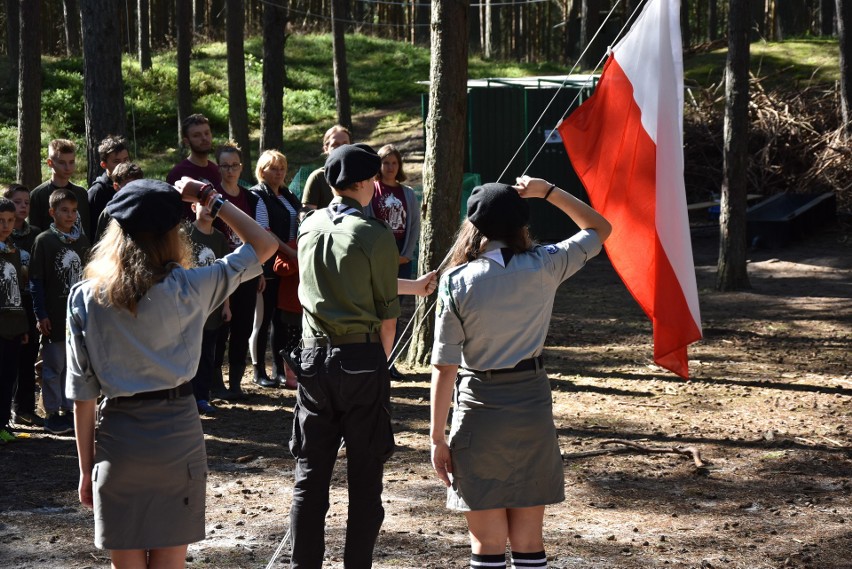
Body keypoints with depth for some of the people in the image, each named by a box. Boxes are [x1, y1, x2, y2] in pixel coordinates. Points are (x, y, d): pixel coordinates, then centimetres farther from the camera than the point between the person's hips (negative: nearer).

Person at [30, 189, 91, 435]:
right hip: (54, 316, -4)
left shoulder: (82, 241, 7)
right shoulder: (44, 241, -7)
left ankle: (69, 410, 19)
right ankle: (52, 414, 10)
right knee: (54, 366, 2)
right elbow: (36, 281, -8)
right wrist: (41, 315, -12)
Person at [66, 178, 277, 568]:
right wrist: (208, 197, 6)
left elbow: (82, 395, -1)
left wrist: (86, 468, 6)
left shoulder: (85, 297, -3)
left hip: (117, 439, 1)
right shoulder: (187, 288, -8)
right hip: (177, 435, -1)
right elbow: (263, 245, 2)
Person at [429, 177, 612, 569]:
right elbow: (599, 229, 13)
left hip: (479, 408, -2)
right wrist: (548, 192, 11)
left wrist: (438, 438, -3)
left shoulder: (456, 282, -10)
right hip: (532, 404, 2)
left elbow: (444, 366, -10)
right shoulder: (543, 267, -5)